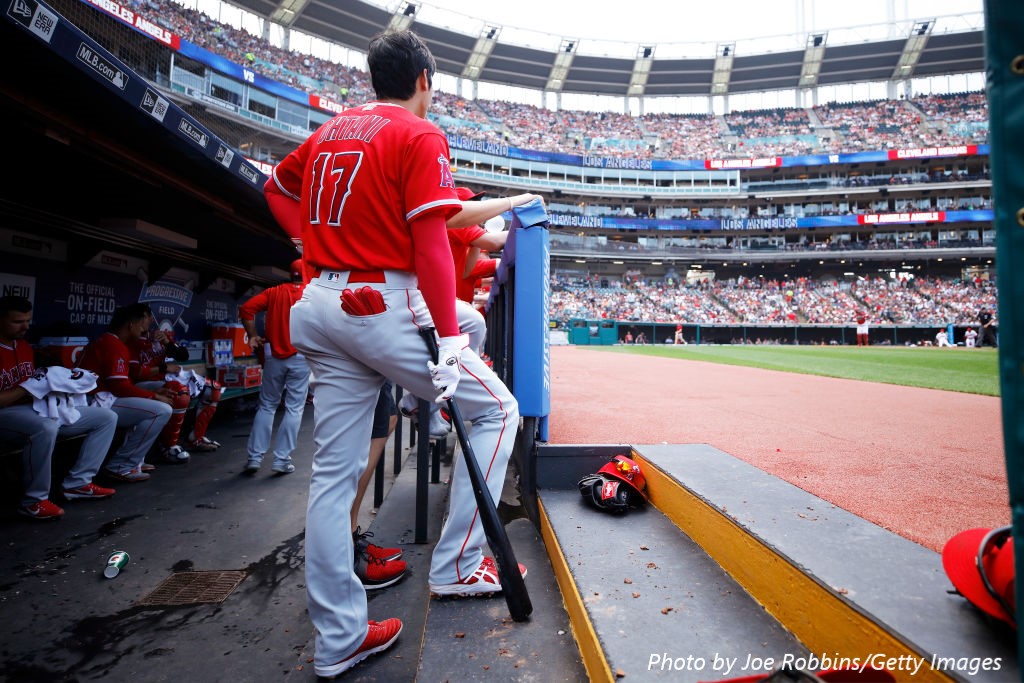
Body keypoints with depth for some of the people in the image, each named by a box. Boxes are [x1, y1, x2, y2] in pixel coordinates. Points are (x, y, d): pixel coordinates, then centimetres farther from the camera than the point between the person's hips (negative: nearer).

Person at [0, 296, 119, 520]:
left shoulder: (24, 346, 12)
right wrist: (30, 386, -19)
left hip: (35, 406, 9)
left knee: (107, 417, 1)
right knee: (46, 428, -42)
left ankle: (77, 483, -4)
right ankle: (34, 500, -22)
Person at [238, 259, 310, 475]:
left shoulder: (274, 291, 10)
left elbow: (246, 309, 0)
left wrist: (253, 335, 5)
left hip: (275, 356, 3)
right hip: (301, 357, -3)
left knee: (267, 406, 13)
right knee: (294, 408, 3)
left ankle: (254, 457, 13)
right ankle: (282, 460, 4)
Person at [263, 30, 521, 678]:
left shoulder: (329, 131, 19)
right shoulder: (421, 136, -3)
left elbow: (278, 187, 32)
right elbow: (430, 243, -15)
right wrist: (449, 339, -17)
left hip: (323, 305, 8)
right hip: (385, 304, -8)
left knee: (333, 471, 9)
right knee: (497, 408, 7)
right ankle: (457, 565, 9)